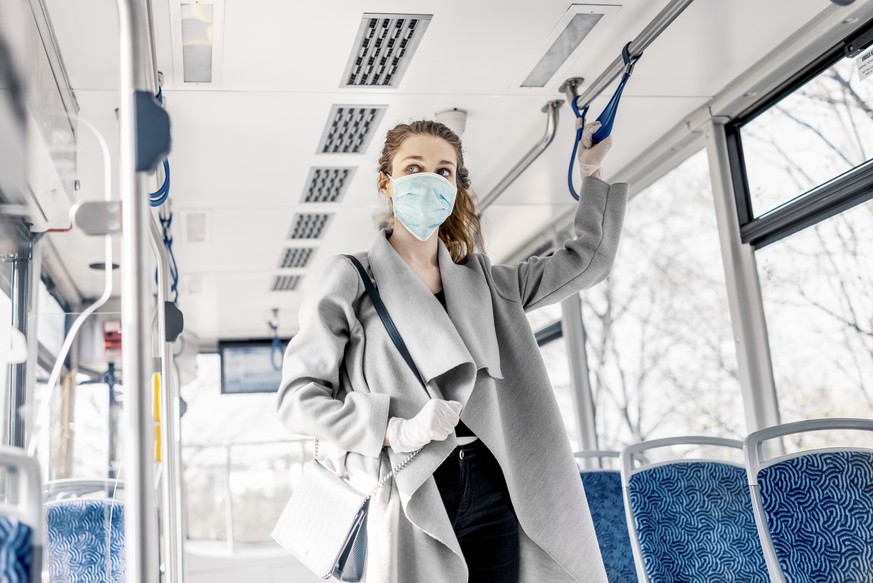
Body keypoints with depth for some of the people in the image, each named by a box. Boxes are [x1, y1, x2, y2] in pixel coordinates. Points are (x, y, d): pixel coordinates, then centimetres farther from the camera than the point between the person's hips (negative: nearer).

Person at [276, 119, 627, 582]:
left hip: (494, 491, 4)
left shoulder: (483, 280, 15)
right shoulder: (351, 280, 1)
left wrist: (593, 171, 20)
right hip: (410, 501, -4)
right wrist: (398, 429, -17)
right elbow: (299, 398, -5)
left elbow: (586, 259, 23)